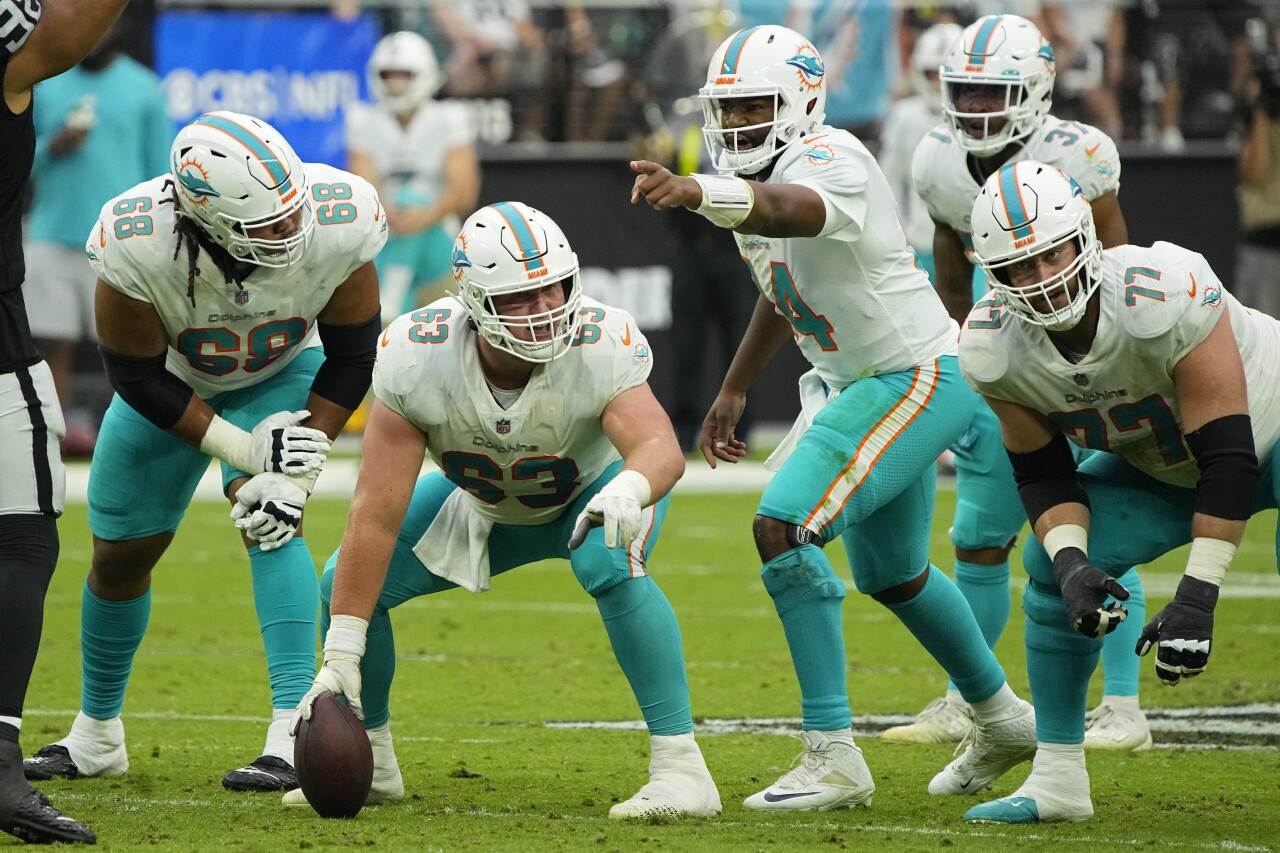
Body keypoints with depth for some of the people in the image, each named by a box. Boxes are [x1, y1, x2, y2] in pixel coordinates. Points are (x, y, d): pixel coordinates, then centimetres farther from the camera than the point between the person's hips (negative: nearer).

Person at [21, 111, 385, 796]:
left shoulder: (337, 229, -36)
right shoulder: (138, 248, -39)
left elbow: (349, 360, -20)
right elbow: (138, 378, -24)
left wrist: (298, 471, -26)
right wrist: (241, 447, -27)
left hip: (283, 373, -1)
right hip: (172, 381, 1)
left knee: (269, 520, -26)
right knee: (120, 553, 9)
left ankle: (297, 734, -30)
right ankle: (97, 734, 33)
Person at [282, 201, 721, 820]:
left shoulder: (599, 346, -36)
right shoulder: (418, 357, -32)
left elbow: (661, 447, -49)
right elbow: (377, 513, -32)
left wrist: (630, 491, -76)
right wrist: (340, 658, -33)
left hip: (594, 488, -3)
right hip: (485, 503, 3)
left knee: (609, 567, -36)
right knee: (346, 585, -8)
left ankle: (680, 766, -30)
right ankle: (370, 762, 18)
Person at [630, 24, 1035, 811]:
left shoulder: (828, 162, -24)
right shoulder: (760, 178, 5)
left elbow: (789, 211, -50)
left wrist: (696, 194, -67)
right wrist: (734, 390, 23)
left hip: (917, 377, -11)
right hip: (861, 383, 11)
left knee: (784, 529, -22)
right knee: (890, 574, 26)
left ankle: (835, 759, -19)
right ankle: (1003, 721, 48)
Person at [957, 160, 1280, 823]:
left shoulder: (1165, 295, -39)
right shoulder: (996, 352, -21)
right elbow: (1043, 475, -6)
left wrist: (1196, 597, -35)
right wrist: (1071, 562, -26)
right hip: (1163, 466, 6)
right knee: (1051, 566, -7)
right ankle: (1057, 779, 5)